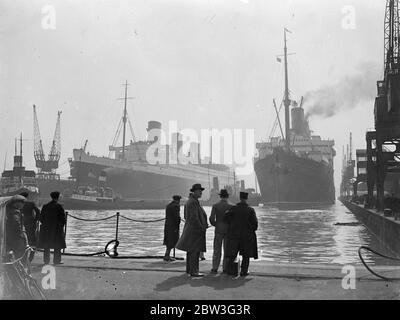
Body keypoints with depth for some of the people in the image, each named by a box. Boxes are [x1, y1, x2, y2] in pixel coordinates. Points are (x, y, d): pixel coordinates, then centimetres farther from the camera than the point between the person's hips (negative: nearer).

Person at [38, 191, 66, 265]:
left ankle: (46, 260, 12)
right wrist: (61, 225, 6)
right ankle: (57, 260, 4)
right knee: (57, 246, 4)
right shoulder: (59, 207, -9)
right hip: (57, 229, -4)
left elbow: (41, 218, 7)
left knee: (46, 246, 10)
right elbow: (63, 218, -8)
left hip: (46, 229, 4)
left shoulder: (45, 206, 4)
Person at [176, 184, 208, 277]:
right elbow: (194, 217, -23)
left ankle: (189, 269, 25)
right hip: (195, 229, -11)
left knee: (190, 250, 16)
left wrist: (204, 225, 15)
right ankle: (193, 271, -7)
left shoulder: (190, 201, 16)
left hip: (190, 229, 11)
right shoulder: (193, 202, -17)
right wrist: (202, 227, -16)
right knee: (195, 251, -9)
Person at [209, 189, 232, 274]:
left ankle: (215, 268, 4)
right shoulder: (230, 206, -5)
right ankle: (225, 269, 7)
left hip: (218, 230, 0)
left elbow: (211, 218, -10)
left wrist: (214, 224, 9)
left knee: (217, 250, 6)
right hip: (228, 230, 0)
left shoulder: (215, 206, -4)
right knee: (227, 250, 7)